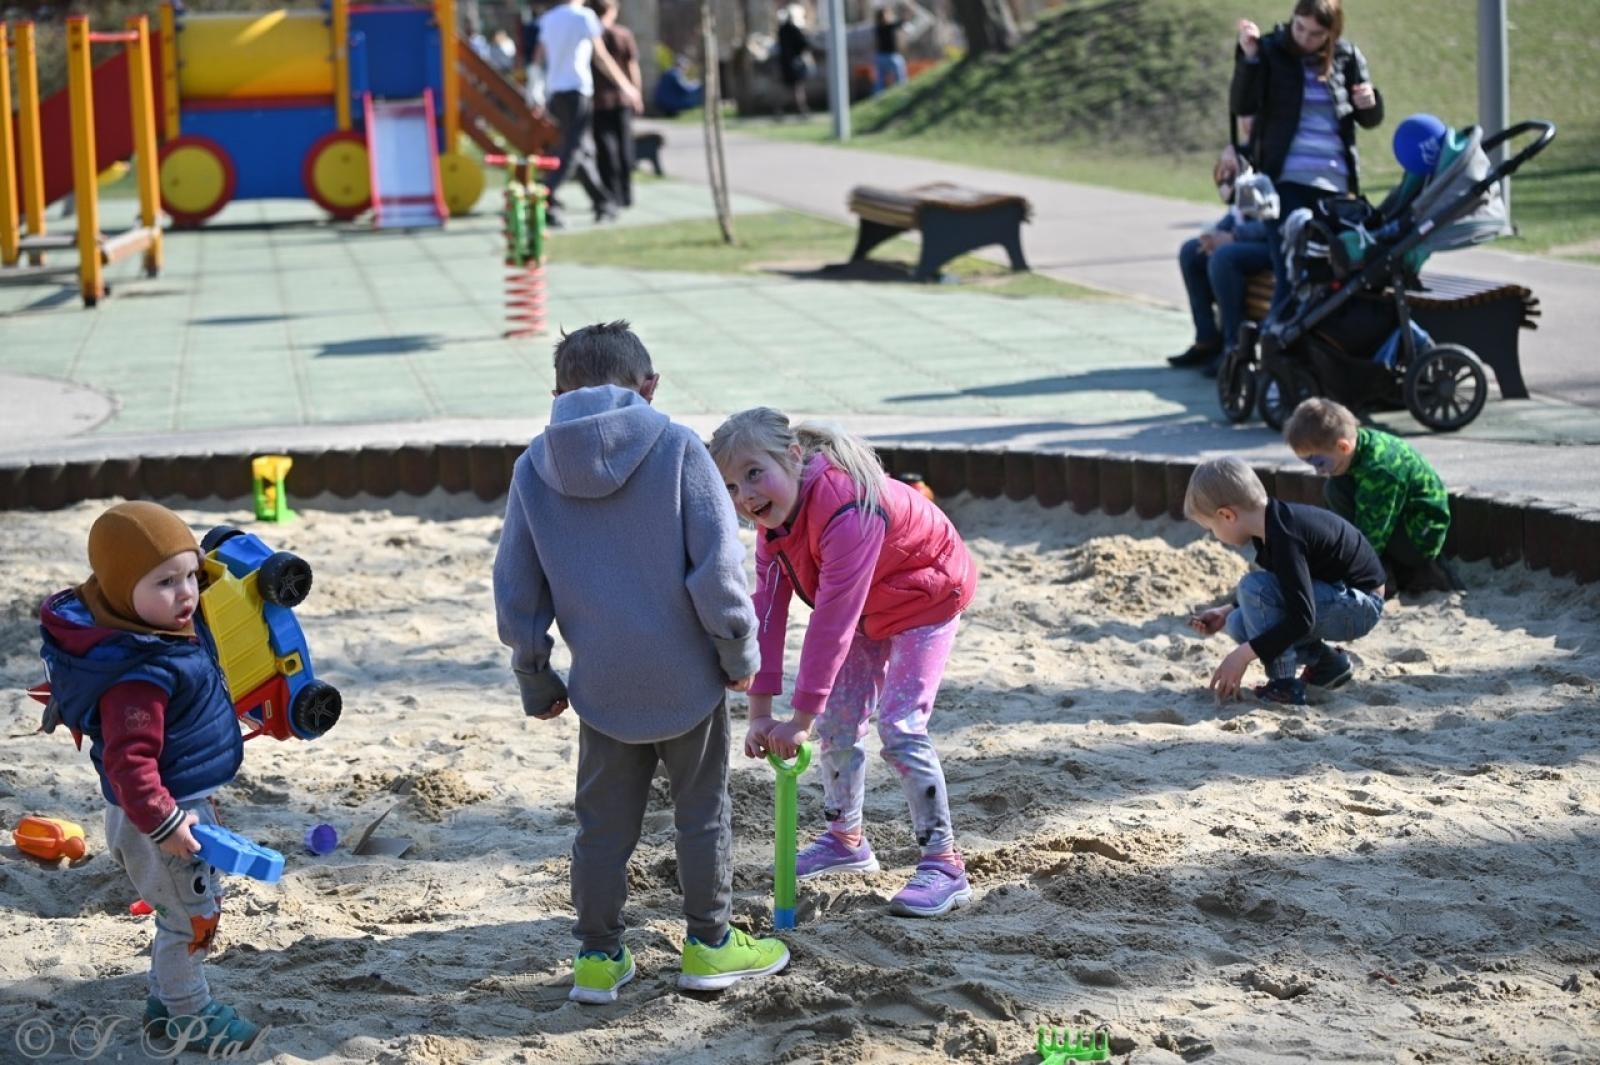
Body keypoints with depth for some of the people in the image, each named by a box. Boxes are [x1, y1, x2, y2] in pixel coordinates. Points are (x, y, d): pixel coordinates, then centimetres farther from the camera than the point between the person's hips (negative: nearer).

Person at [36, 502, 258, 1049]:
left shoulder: (170, 632, 0)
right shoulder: (139, 674, -31)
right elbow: (128, 758, -32)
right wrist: (160, 820, -34)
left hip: (186, 803, 11)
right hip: (159, 814, -11)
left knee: (195, 905, 23)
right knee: (190, 913, 2)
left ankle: (166, 1000, 38)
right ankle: (186, 1015, 18)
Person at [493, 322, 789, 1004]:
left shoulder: (535, 468, 0)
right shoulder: (676, 449, -10)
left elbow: (516, 589, 4)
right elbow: (718, 563, -14)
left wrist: (535, 682, 15)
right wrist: (739, 649, 0)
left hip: (601, 684, 2)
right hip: (686, 675, -2)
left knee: (603, 823, 14)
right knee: (702, 810, 14)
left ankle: (598, 957, 20)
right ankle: (709, 945, 23)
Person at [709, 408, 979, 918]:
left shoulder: (846, 511, -40)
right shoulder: (774, 514, -13)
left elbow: (833, 619, -39)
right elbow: (768, 607, -14)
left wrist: (801, 718, -36)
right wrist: (759, 712, -18)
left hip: (924, 600, -8)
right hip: (869, 610, 8)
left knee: (900, 727, -16)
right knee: (836, 721, 10)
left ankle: (944, 864, -9)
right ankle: (846, 838, 29)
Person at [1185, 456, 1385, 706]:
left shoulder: (1284, 537, -27)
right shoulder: (1275, 522, 2)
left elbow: (1302, 619, -31)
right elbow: (1282, 589, 21)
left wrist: (1243, 655, -28)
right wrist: (1227, 613, 14)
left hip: (1360, 605, -10)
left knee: (1253, 587, -24)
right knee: (1239, 624, 2)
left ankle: (1284, 686, -17)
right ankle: (1325, 663, 10)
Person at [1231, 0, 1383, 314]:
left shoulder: (1347, 57, 7)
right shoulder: (1271, 50, 1)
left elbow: (1370, 119, 13)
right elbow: (1243, 106, -8)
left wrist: (1370, 101, -10)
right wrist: (1248, 57, -21)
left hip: (1334, 182, 3)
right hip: (1285, 180, -3)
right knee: (1289, 278, -11)